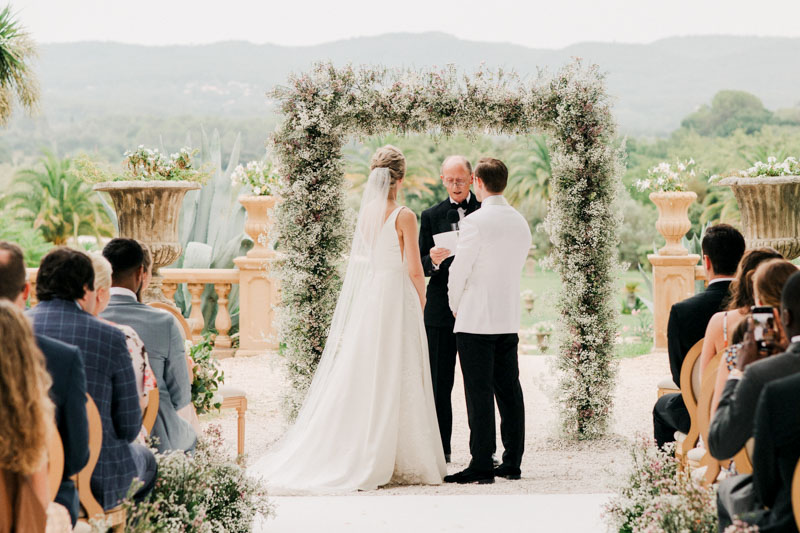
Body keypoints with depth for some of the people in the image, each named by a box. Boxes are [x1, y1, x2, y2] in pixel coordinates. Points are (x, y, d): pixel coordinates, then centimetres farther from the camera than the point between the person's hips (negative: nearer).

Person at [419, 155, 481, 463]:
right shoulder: (431, 216, 8)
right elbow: (421, 267, 6)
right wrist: (432, 261, -17)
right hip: (441, 310, 1)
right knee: (440, 383, 2)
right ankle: (440, 450, 8)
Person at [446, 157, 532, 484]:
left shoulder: (475, 222, -14)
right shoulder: (521, 222, 9)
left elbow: (458, 271, -10)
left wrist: (455, 307, 7)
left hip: (476, 321, -7)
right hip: (510, 319, 7)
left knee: (479, 393, -5)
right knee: (508, 391, 10)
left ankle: (481, 466, -4)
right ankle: (512, 463, 14)